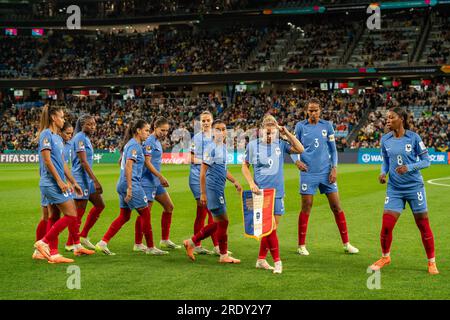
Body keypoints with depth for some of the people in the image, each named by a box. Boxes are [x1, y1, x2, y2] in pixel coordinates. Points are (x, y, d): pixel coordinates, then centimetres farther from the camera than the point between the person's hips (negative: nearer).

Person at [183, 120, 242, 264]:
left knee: (217, 223, 13)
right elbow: (203, 172, -15)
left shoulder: (224, 146, 13)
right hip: (212, 188, -9)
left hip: (219, 189, 9)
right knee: (223, 221, -1)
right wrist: (203, 193, -16)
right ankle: (224, 255, 11)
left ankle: (191, 242, 22)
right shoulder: (211, 148, -14)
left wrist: (235, 181, 14)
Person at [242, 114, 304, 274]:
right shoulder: (253, 145, -1)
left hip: (277, 192, 4)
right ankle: (277, 261, -1)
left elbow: (300, 149, -3)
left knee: (271, 227, 7)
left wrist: (287, 133, -8)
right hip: (261, 192, -3)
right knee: (269, 227, -10)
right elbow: (245, 166, 7)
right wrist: (251, 183, -7)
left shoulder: (280, 144, 5)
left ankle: (261, 259, 20)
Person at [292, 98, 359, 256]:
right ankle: (301, 245, 9)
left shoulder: (327, 126, 6)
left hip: (326, 172, 2)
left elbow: (333, 149, 9)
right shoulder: (300, 126, 2)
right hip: (308, 173, -2)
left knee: (336, 207, 3)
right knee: (306, 208, -1)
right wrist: (297, 161, -12)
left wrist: (334, 168, -1)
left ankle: (346, 243, 11)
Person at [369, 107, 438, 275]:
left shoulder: (413, 137, -8)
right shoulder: (385, 139, 2)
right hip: (394, 189, 3)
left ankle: (431, 262, 18)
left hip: (414, 187, -3)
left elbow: (426, 161, -4)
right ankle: (385, 257, 21)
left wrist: (409, 167, -20)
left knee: (423, 226, 3)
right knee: (386, 226, -4)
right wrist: (383, 172, -5)